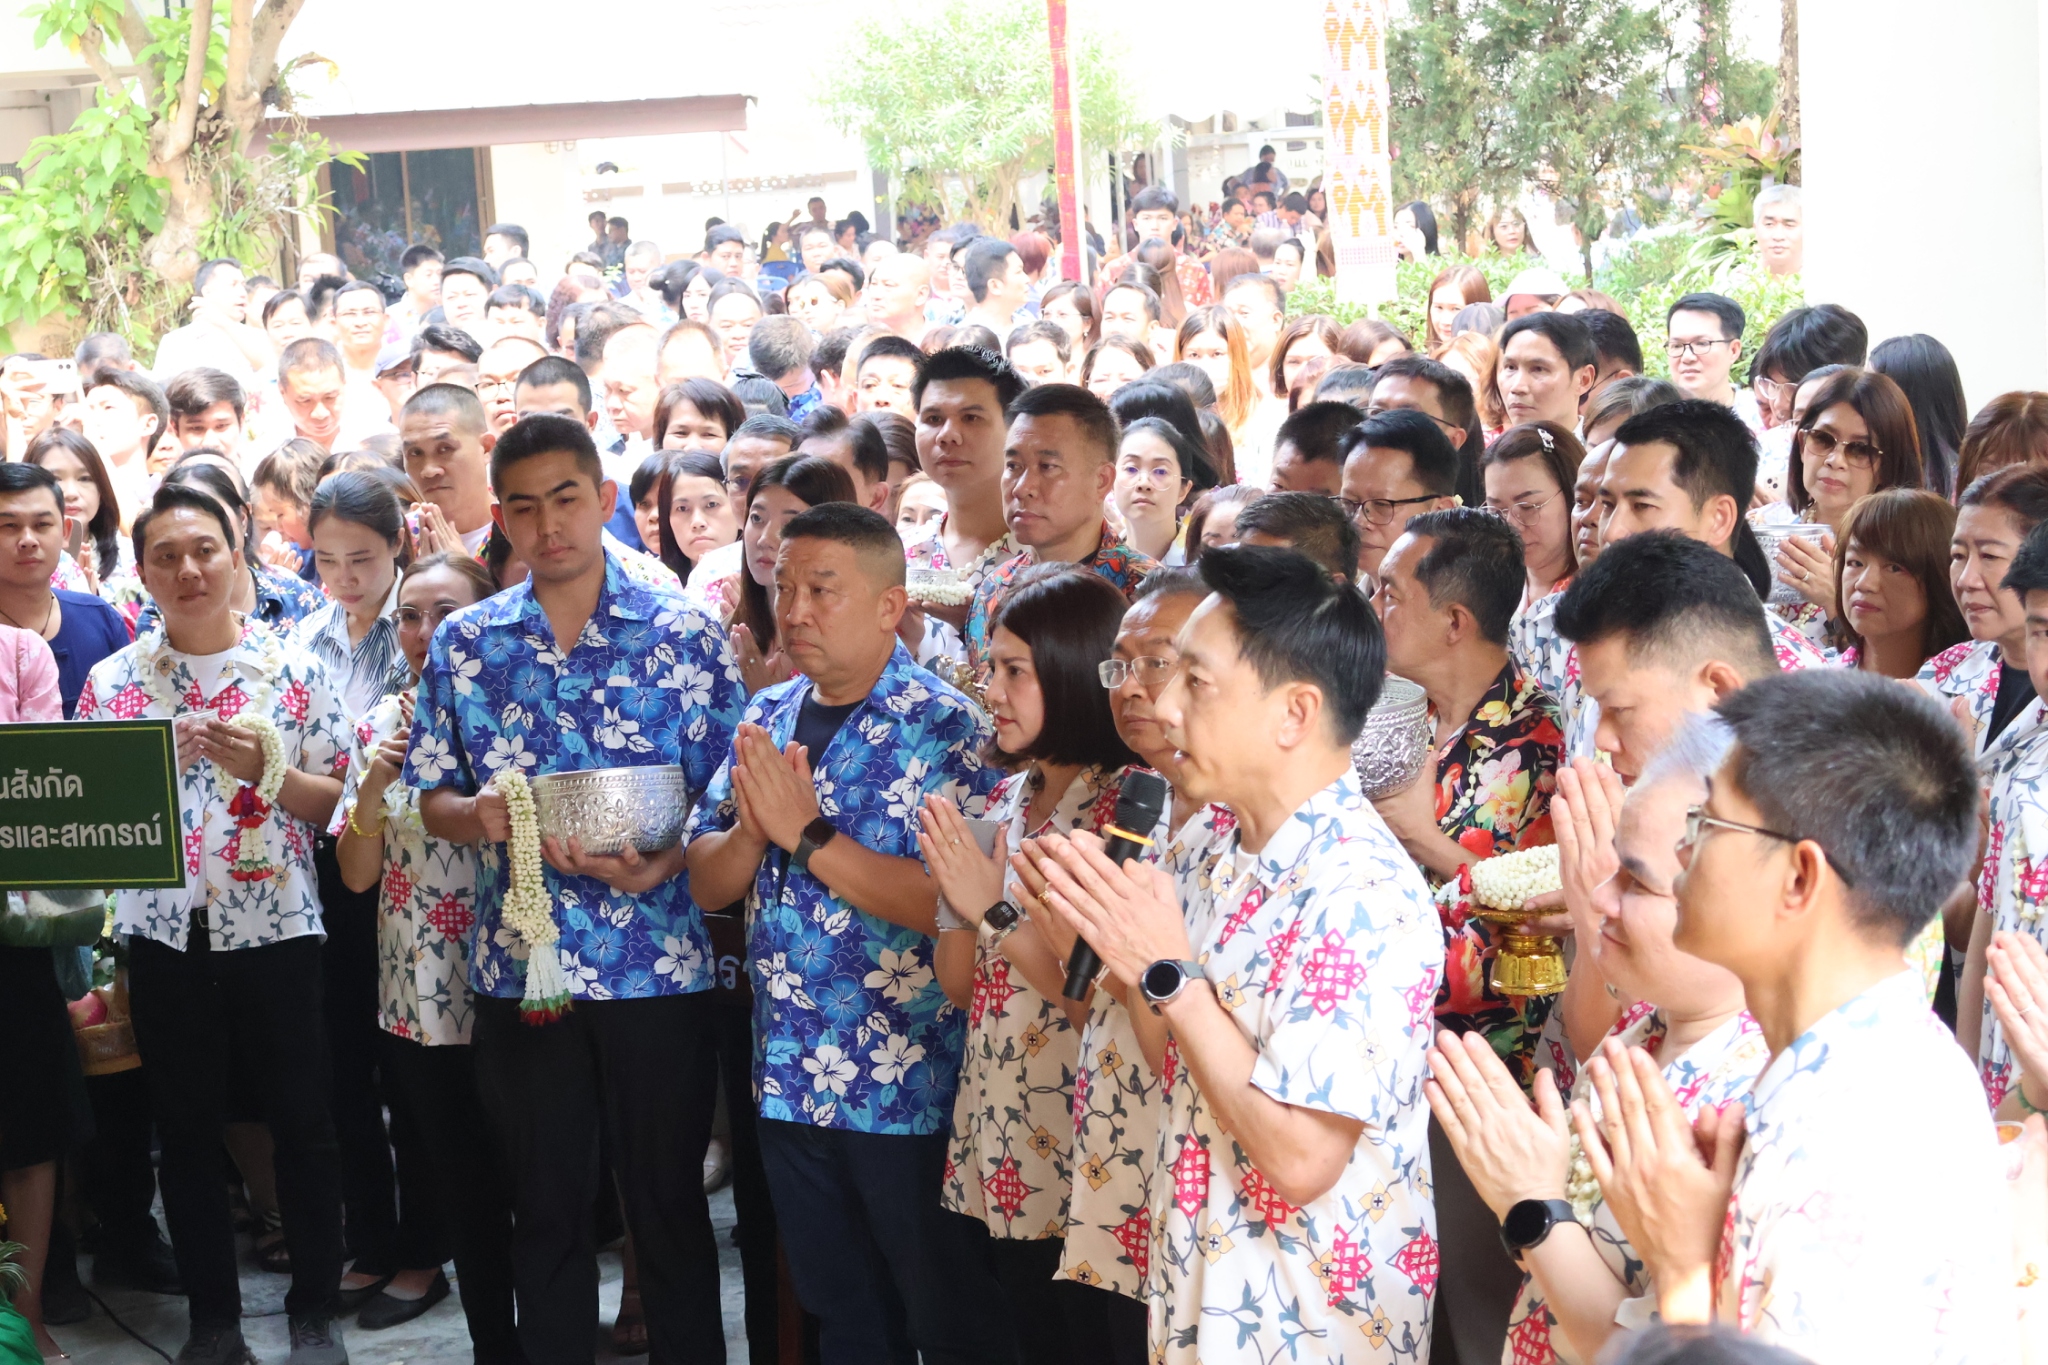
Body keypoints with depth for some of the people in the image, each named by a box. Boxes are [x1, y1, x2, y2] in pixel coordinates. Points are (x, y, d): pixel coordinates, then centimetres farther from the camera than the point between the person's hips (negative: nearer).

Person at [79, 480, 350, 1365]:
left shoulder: (293, 669, 0)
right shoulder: (111, 680, 4)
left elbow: (336, 801, 0)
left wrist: (266, 770, -17)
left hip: (276, 926, -2)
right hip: (164, 933, 2)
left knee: (303, 1123, 4)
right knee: (187, 1130, 8)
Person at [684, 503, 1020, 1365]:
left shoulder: (947, 730, -13)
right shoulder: (767, 719, 7)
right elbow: (707, 883, 7)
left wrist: (806, 833, -22)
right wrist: (754, 829, -14)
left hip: (912, 1089, -6)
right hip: (791, 1079, 6)